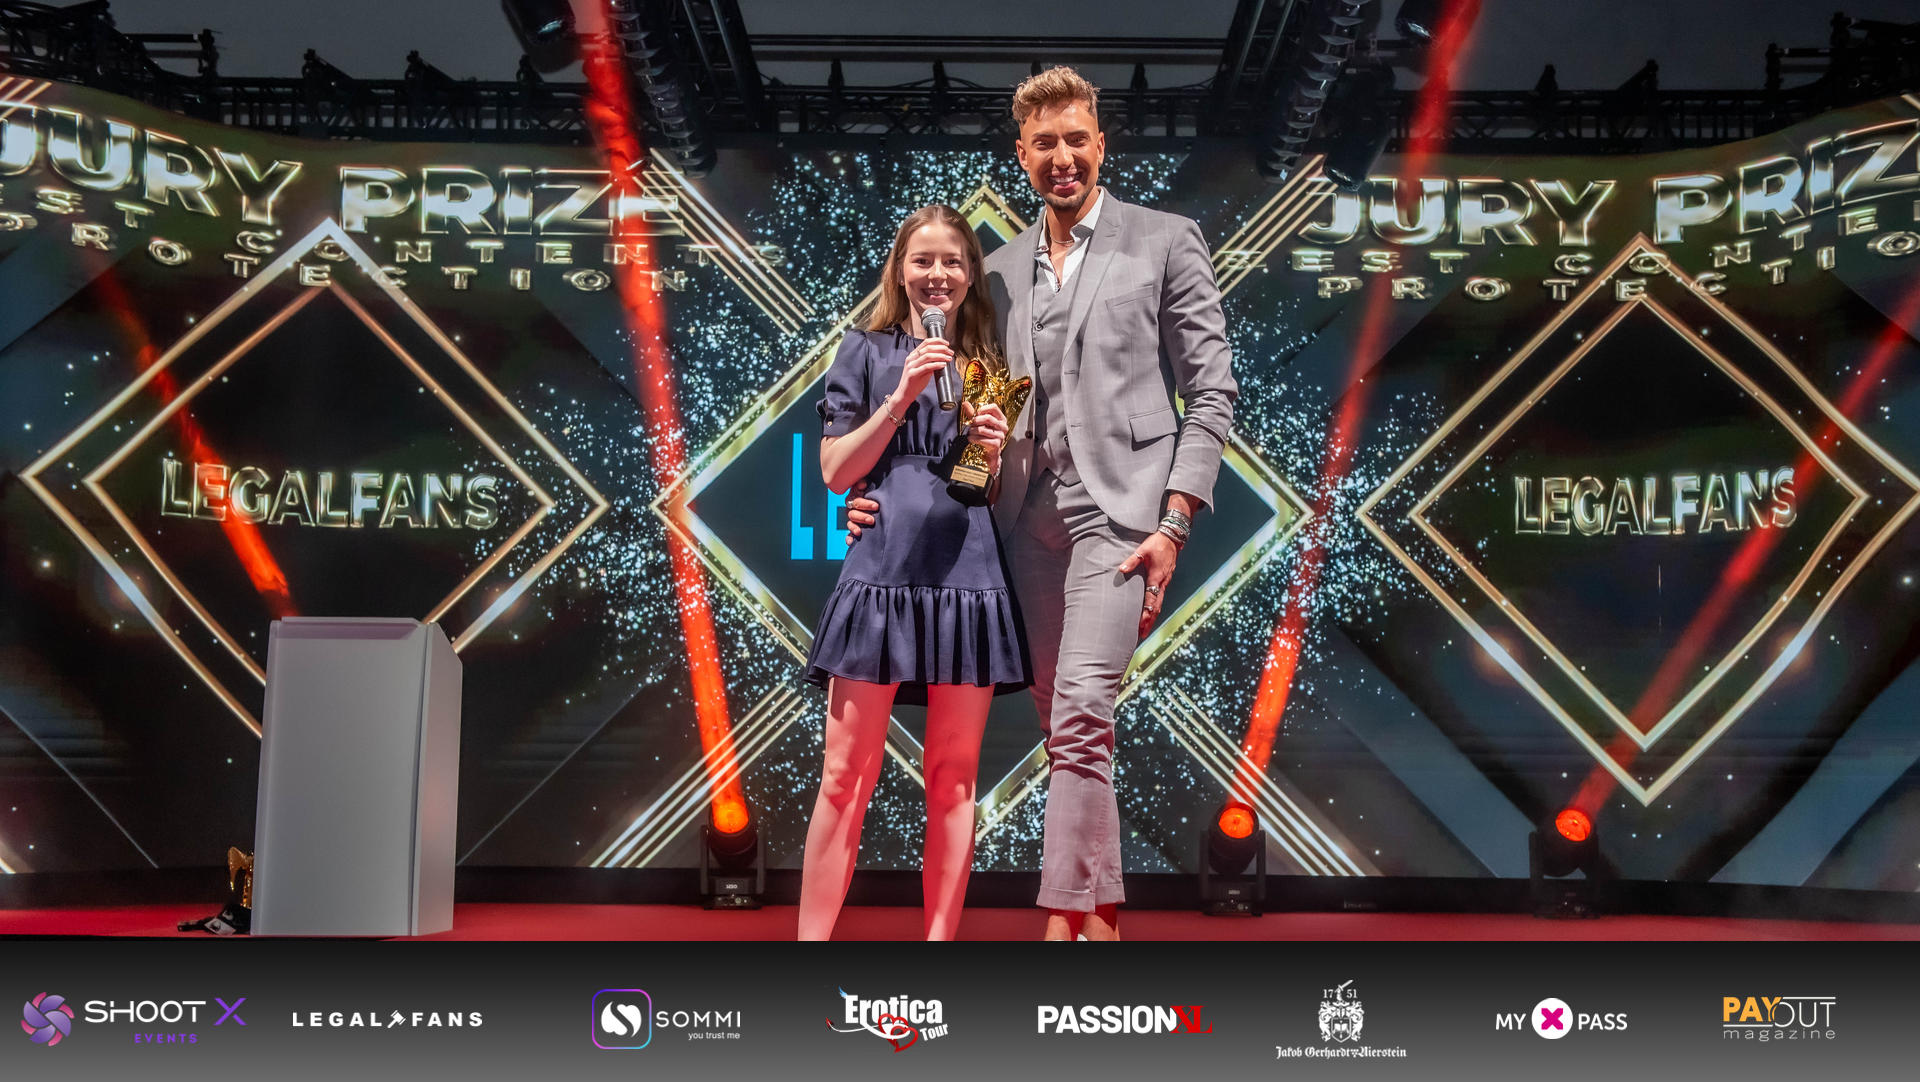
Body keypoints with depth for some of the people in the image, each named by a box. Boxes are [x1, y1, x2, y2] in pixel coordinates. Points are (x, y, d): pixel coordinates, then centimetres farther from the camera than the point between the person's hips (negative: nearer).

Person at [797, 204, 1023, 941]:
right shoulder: (867, 352, 10)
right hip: (884, 569, -2)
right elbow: (836, 471, 1)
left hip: (969, 576, 3)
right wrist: (901, 397, -9)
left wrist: (997, 453, -3)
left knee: (954, 776, 4)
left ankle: (941, 934, 9)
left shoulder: (989, 367, 17)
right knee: (848, 775, -3)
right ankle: (812, 934, 3)